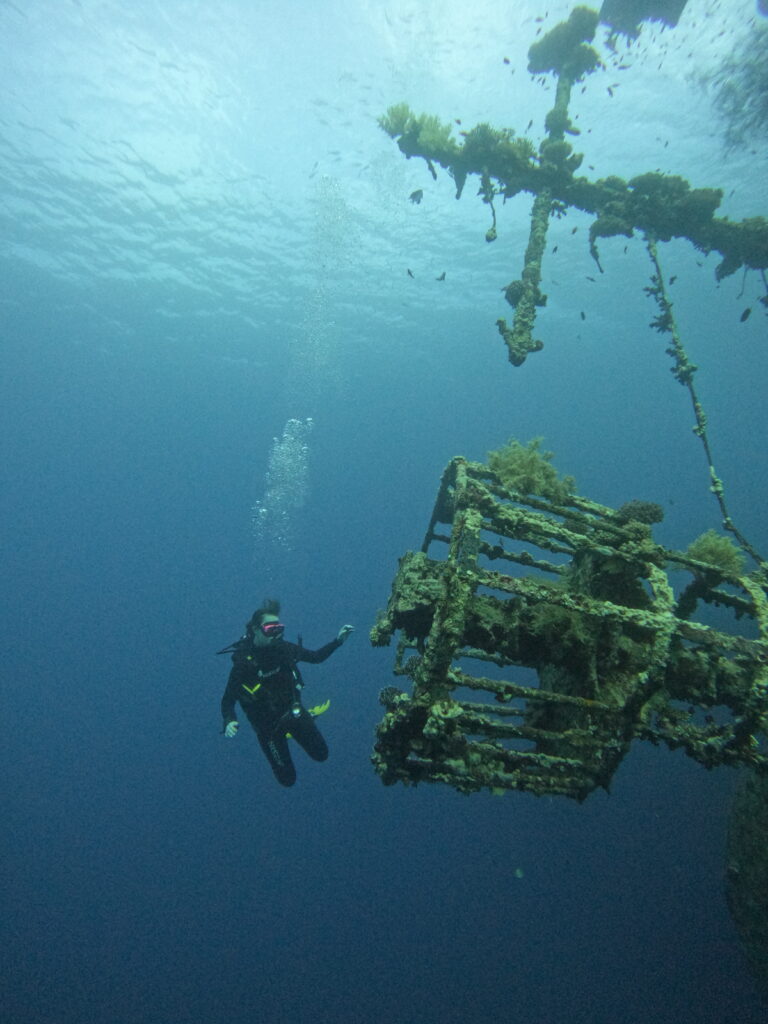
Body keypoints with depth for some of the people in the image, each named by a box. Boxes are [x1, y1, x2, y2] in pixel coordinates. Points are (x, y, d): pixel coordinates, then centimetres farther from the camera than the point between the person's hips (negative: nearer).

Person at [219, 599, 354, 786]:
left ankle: (291, 730, 36)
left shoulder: (283, 648, -13)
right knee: (288, 778, 8)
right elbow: (228, 699, -19)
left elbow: (316, 657, 1)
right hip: (267, 722, -4)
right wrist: (229, 722, -39)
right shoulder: (243, 662, -25)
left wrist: (338, 640, -11)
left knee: (321, 754, 14)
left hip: (294, 710, 4)